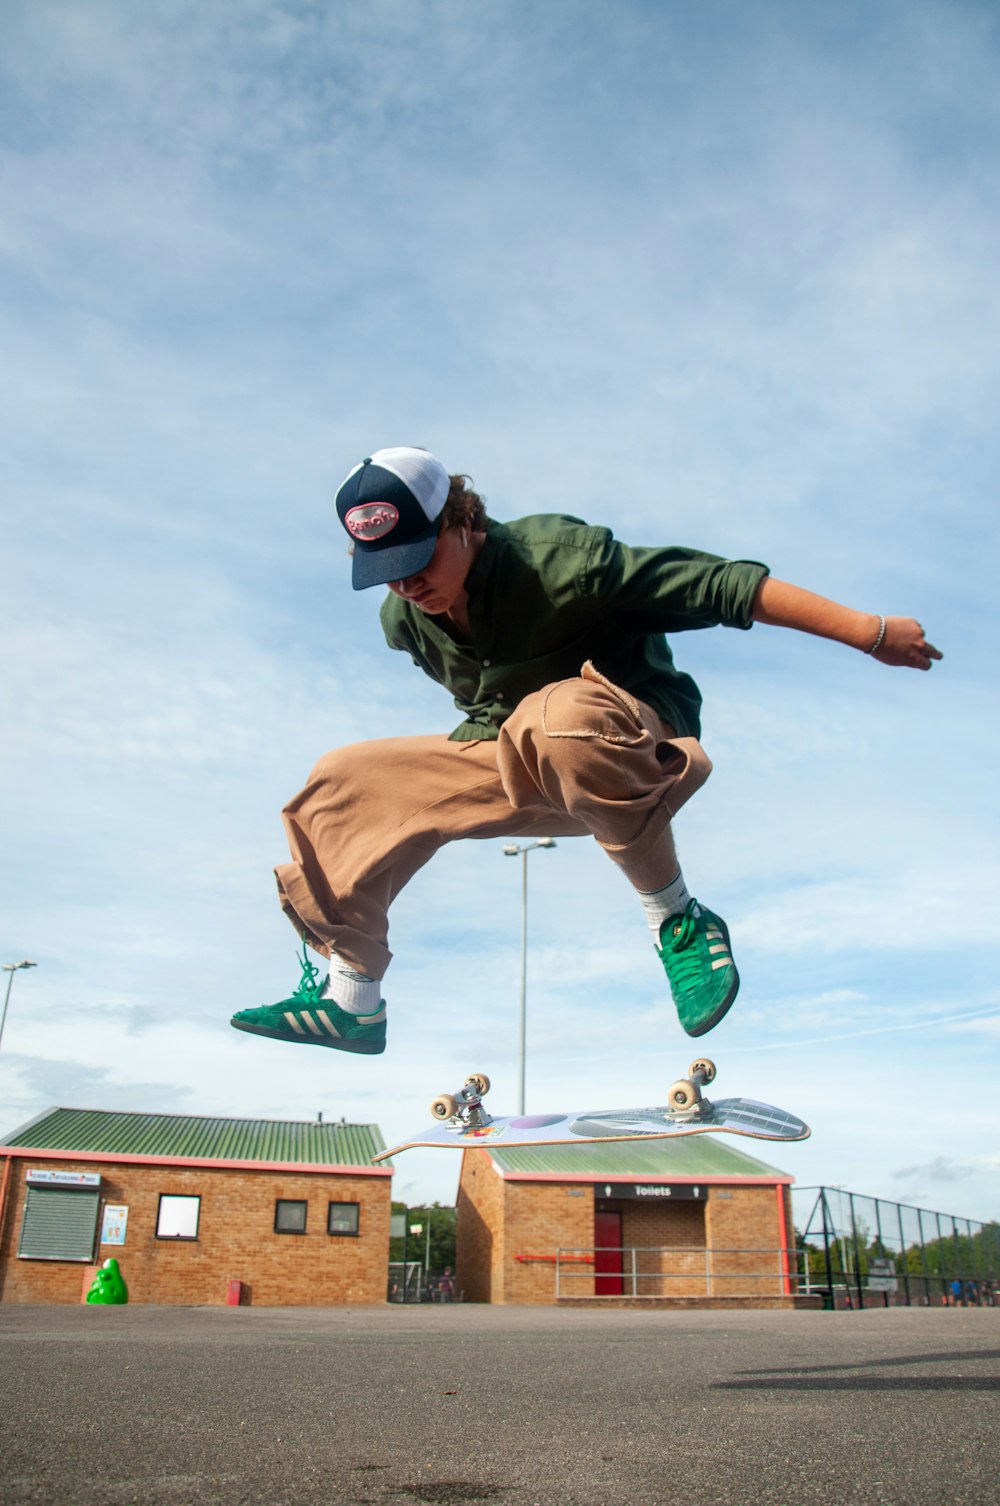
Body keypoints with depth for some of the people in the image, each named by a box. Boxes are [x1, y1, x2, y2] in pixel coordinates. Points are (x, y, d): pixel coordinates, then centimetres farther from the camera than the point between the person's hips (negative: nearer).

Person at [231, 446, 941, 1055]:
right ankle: (351, 1000, 10)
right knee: (347, 783, 0)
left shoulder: (555, 557, -24)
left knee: (563, 718, -43)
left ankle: (680, 921, -25)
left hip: (635, 748, -7)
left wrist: (870, 631, -20)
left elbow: (721, 585, -22)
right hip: (516, 768, 7)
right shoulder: (403, 621, -3)